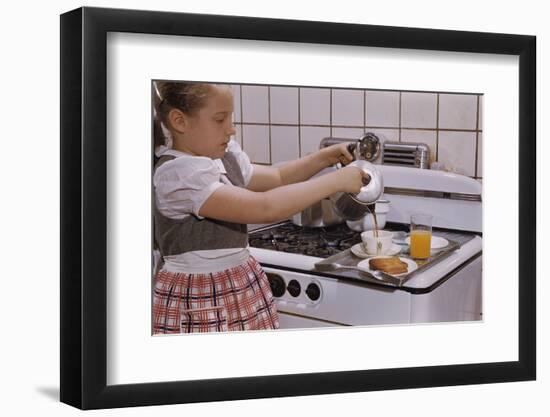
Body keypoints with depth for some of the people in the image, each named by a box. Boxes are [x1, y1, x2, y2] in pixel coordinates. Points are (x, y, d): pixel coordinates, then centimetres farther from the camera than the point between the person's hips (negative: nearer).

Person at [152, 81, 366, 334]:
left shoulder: (225, 157, 5)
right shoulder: (176, 173, -22)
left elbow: (276, 179, 24)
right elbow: (265, 208, -28)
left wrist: (324, 158, 8)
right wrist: (336, 180, -22)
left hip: (243, 288, 8)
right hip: (199, 303, -8)